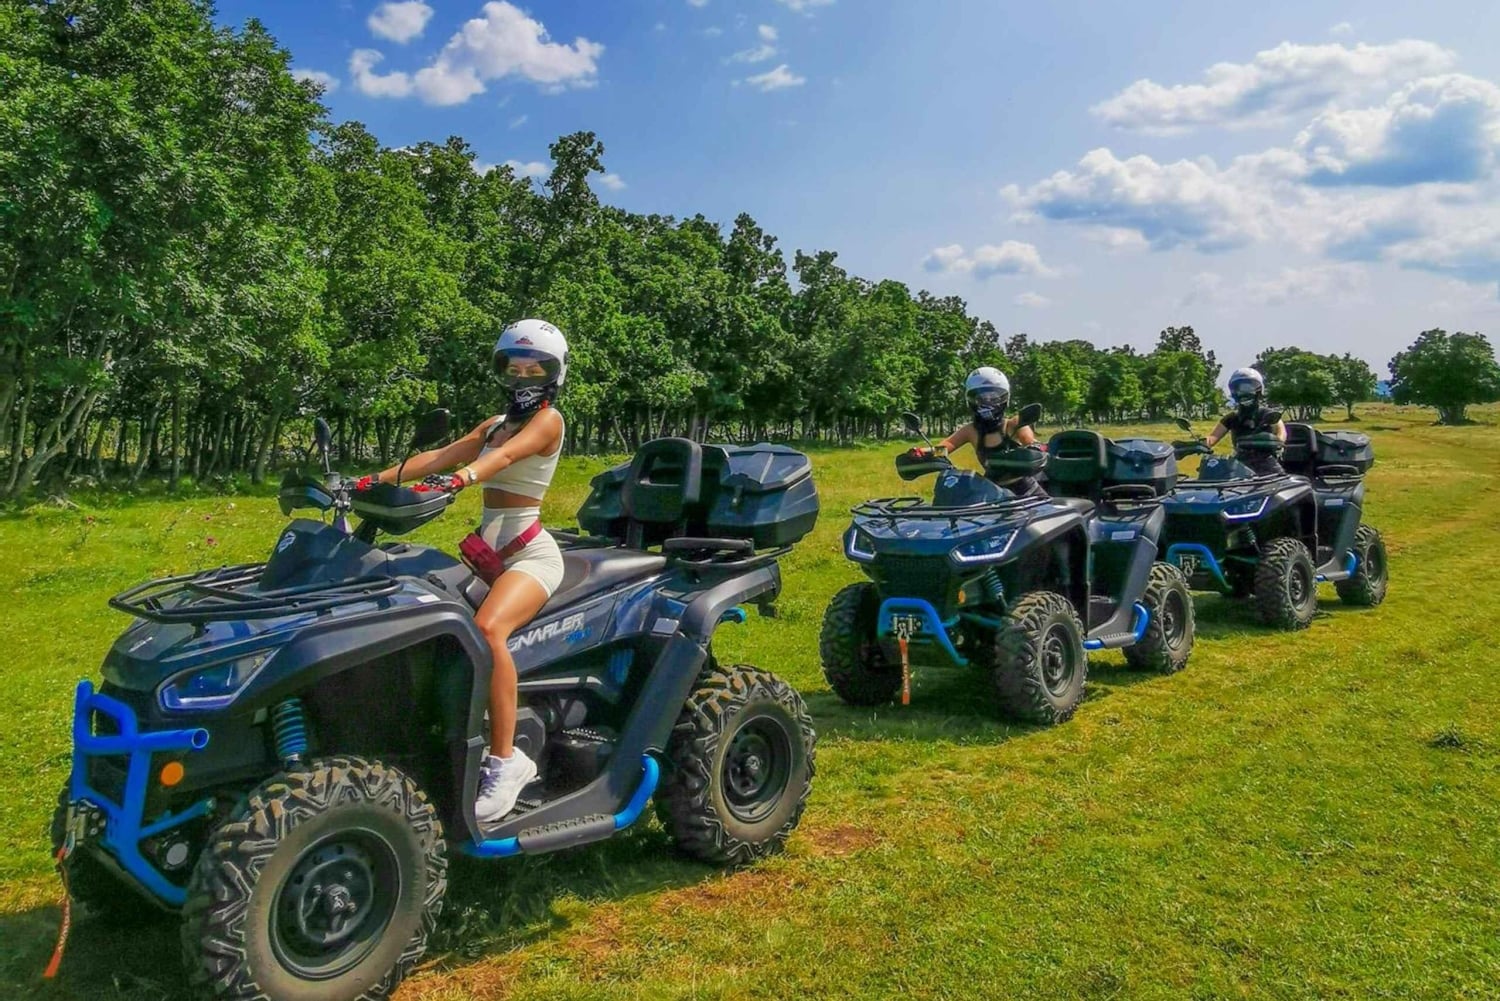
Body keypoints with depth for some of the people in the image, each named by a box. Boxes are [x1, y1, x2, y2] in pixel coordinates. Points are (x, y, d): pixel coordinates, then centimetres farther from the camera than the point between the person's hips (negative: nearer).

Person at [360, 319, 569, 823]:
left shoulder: (548, 420, -2)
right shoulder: (495, 423, 22)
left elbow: (506, 455, -23)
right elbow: (440, 455, 11)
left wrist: (463, 477, -42)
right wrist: (378, 479, -2)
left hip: (529, 553, -8)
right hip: (489, 551, 8)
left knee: (486, 626, -34)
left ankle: (505, 760, -29)